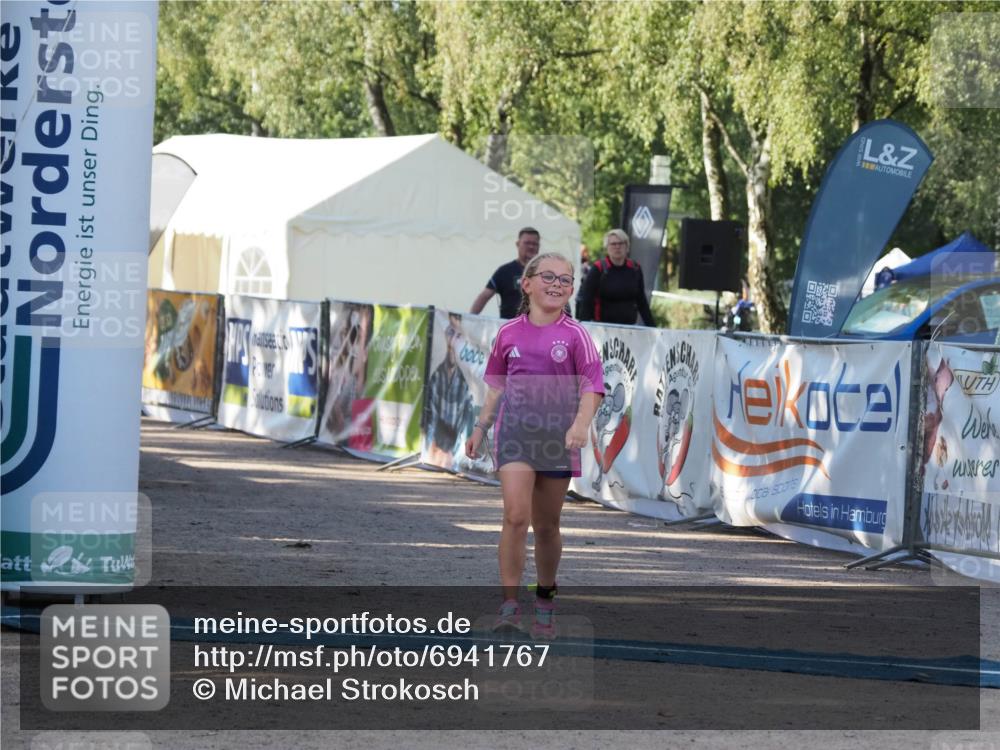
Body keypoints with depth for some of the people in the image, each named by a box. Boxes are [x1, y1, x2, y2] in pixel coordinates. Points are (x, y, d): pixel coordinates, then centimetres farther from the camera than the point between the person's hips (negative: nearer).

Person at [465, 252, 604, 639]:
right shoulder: (510, 333, 4)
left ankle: (545, 601, 27)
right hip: (515, 432, 0)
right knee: (516, 515, -16)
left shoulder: (574, 335, -4)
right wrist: (480, 427, 14)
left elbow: (592, 383, -10)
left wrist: (581, 423, -25)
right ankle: (509, 604, -14)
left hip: (558, 434, 0)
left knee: (547, 525, 9)